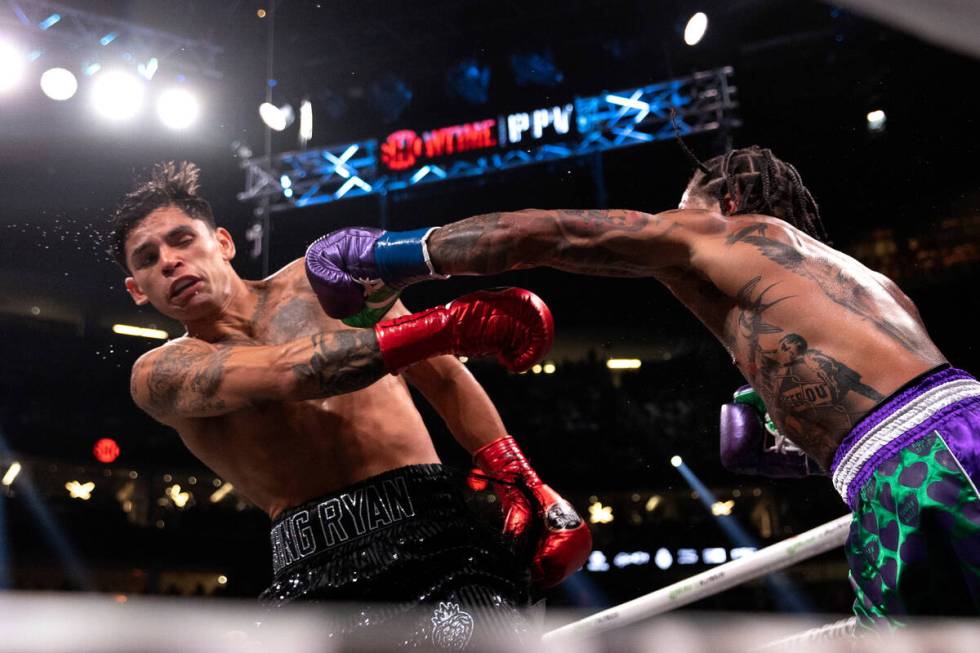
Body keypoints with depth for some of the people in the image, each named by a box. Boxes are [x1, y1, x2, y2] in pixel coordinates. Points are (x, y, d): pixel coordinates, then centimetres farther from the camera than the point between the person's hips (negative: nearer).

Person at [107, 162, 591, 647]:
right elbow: (284, 375, -14)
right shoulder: (159, 374, 7)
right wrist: (445, 326, -24)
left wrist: (522, 486, 9)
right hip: (314, 575, 0)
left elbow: (443, 377, 18)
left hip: (433, 539, 0)